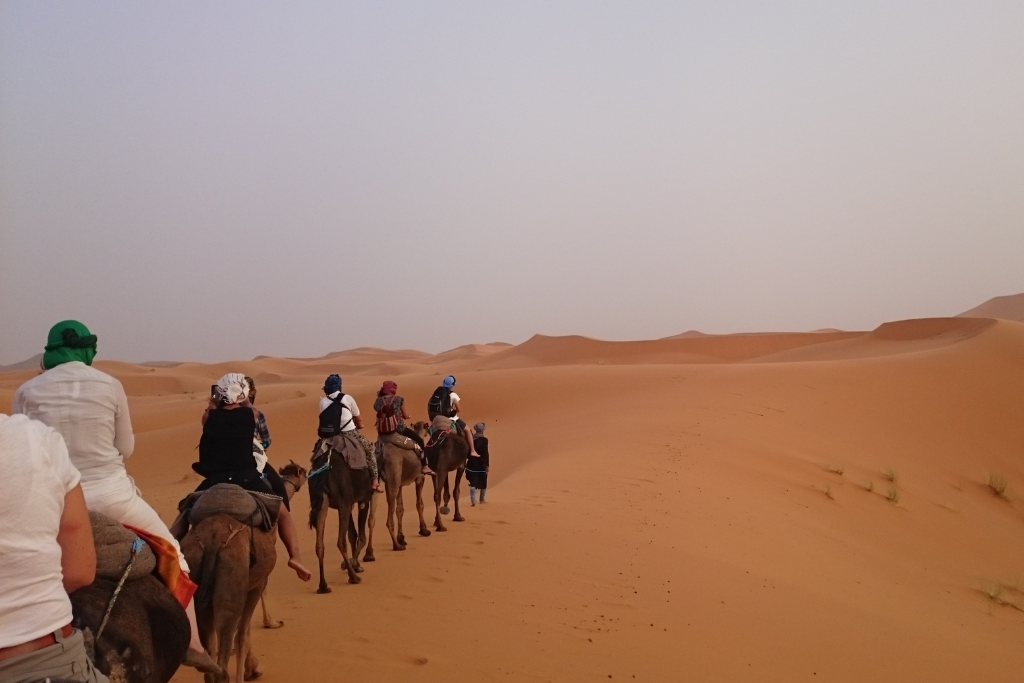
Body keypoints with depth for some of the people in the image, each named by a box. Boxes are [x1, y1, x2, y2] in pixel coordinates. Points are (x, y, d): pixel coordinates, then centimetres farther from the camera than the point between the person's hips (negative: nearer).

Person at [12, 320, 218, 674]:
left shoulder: (28, 392, -2)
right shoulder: (110, 385, -3)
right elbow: (126, 448, 6)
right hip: (111, 494, 0)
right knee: (172, 551, 18)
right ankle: (192, 643, 19)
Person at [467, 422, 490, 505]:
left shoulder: (471, 438, -1)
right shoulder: (484, 440, -12)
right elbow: (485, 453, -15)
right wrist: (487, 465, -12)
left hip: (472, 464, 3)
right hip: (481, 465, -3)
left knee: (473, 483, 3)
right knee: (483, 483, 14)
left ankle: (473, 500, -10)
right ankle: (482, 500, 25)